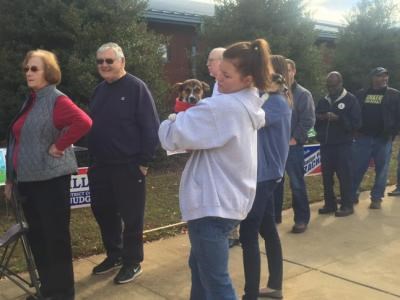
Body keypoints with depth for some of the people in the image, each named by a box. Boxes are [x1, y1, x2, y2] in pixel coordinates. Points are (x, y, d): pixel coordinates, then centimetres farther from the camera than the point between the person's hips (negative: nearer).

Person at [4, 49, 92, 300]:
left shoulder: (56, 100, -12)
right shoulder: (31, 101, 14)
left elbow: (84, 122, -30)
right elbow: (20, 143, 17)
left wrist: (59, 146, -21)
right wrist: (12, 179, 15)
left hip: (51, 180, -9)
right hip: (28, 180, 9)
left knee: (56, 237, 2)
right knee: (37, 237, 16)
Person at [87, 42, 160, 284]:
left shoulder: (136, 87, -10)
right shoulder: (99, 90, 12)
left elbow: (151, 127, -14)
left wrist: (144, 161, -15)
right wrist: (92, 158, 13)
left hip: (128, 166, -7)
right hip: (100, 166, 7)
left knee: (131, 216, 5)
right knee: (103, 212, 16)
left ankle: (133, 262, 21)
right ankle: (114, 255, 34)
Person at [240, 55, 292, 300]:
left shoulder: (277, 103, -17)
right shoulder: (274, 100, 14)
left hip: (263, 174, -10)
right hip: (266, 173, 10)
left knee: (248, 234, -6)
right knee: (268, 229, 17)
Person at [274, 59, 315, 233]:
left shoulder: (303, 94, 0)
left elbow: (308, 120, -7)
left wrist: (295, 139, -13)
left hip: (293, 145, -3)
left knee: (297, 184, 1)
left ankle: (302, 219, 11)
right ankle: (275, 215, 23)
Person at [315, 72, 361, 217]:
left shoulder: (350, 100, -1)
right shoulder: (323, 101, 13)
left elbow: (356, 123, -8)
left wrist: (338, 119, -20)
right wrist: (320, 118, -8)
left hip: (343, 145, -5)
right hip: (325, 145, 5)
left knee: (344, 176, -3)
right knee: (326, 176, 7)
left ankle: (347, 205, 6)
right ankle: (330, 204, 17)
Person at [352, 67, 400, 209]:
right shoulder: (361, 94, 7)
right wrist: (356, 131, 2)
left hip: (383, 139, -1)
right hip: (363, 138, 1)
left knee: (381, 170, 4)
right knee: (356, 168, 2)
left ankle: (376, 198, 13)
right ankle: (351, 195, 13)